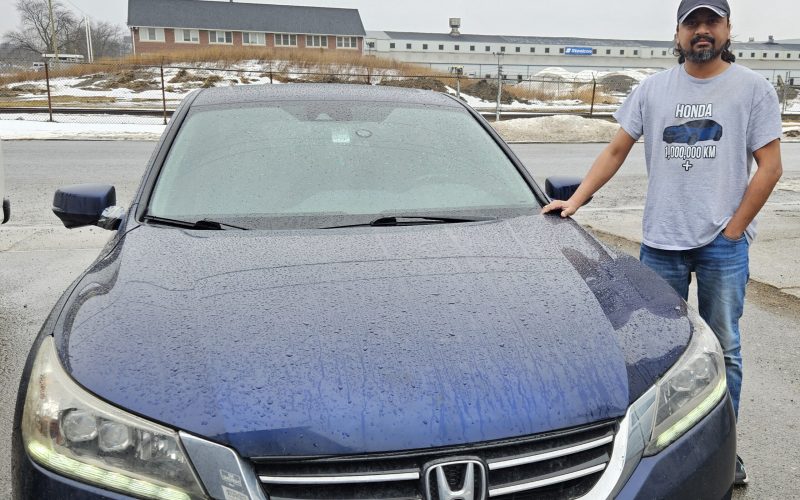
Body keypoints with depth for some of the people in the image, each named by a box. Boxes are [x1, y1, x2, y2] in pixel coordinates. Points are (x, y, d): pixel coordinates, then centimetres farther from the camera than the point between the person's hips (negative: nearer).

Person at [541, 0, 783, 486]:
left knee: (723, 349, 8)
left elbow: (769, 167, -2)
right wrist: (576, 199, 0)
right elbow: (616, 150, 9)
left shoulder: (753, 88, 1)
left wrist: (732, 230, -7)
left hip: (723, 245, -2)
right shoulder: (653, 89, 8)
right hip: (660, 241, 2)